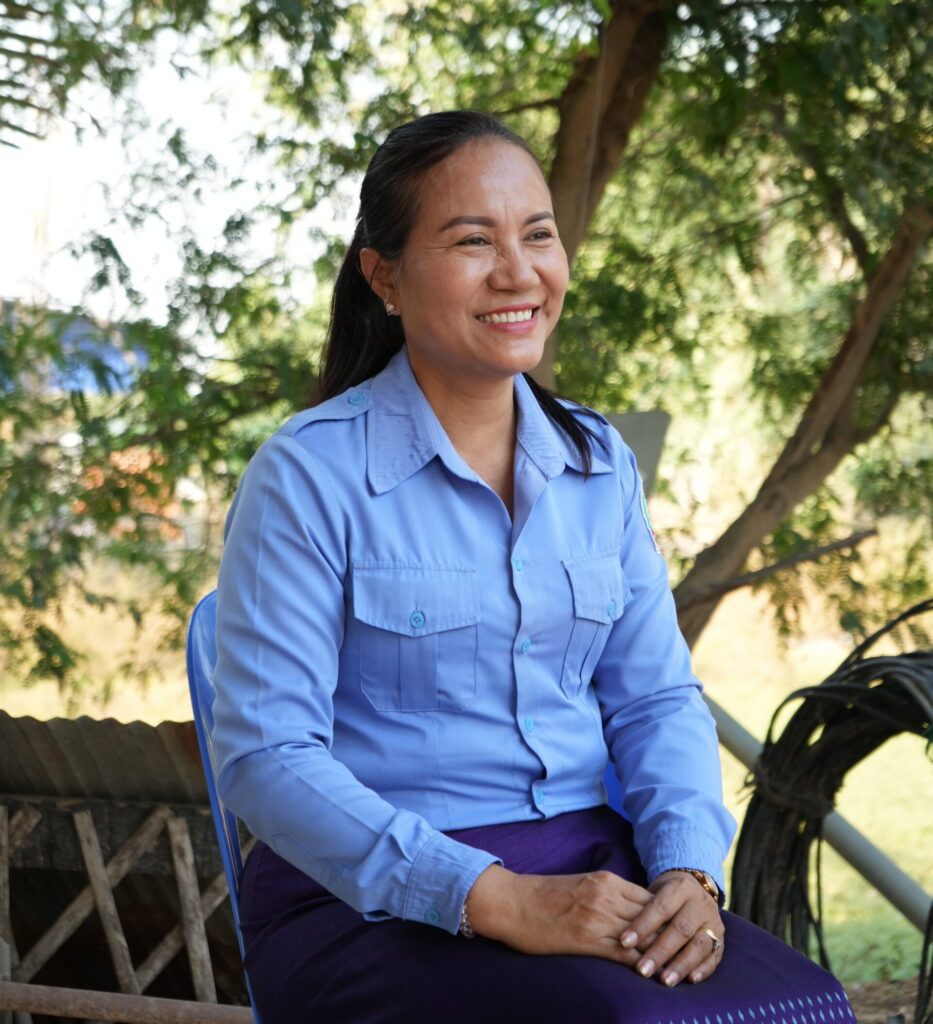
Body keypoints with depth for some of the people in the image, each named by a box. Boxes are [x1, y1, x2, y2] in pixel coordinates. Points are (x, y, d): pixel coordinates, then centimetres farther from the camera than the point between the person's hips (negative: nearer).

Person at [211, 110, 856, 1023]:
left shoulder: (600, 464, 11)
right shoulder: (308, 477, -6)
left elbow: (657, 699, 11)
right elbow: (266, 757, -12)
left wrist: (689, 871, -11)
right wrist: (495, 899, -22)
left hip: (592, 871, 5)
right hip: (373, 903, -5)